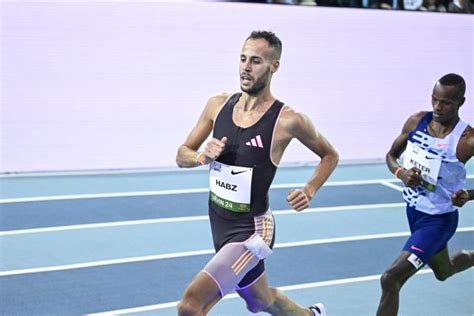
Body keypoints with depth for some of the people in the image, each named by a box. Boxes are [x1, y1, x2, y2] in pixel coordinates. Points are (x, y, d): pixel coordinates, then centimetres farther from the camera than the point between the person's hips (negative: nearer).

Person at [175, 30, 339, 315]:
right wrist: (202, 157, -16)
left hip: (251, 230, -6)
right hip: (219, 223, 6)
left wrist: (310, 190, -13)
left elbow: (330, 155, 2)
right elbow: (182, 156, 6)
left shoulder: (288, 120, -15)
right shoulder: (218, 104, -2)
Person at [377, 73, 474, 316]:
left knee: (390, 279, -17)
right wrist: (401, 173, -16)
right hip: (414, 210, 7)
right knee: (443, 272, 31)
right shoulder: (417, 122, -8)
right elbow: (392, 155, 5)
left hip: (438, 219, -7)